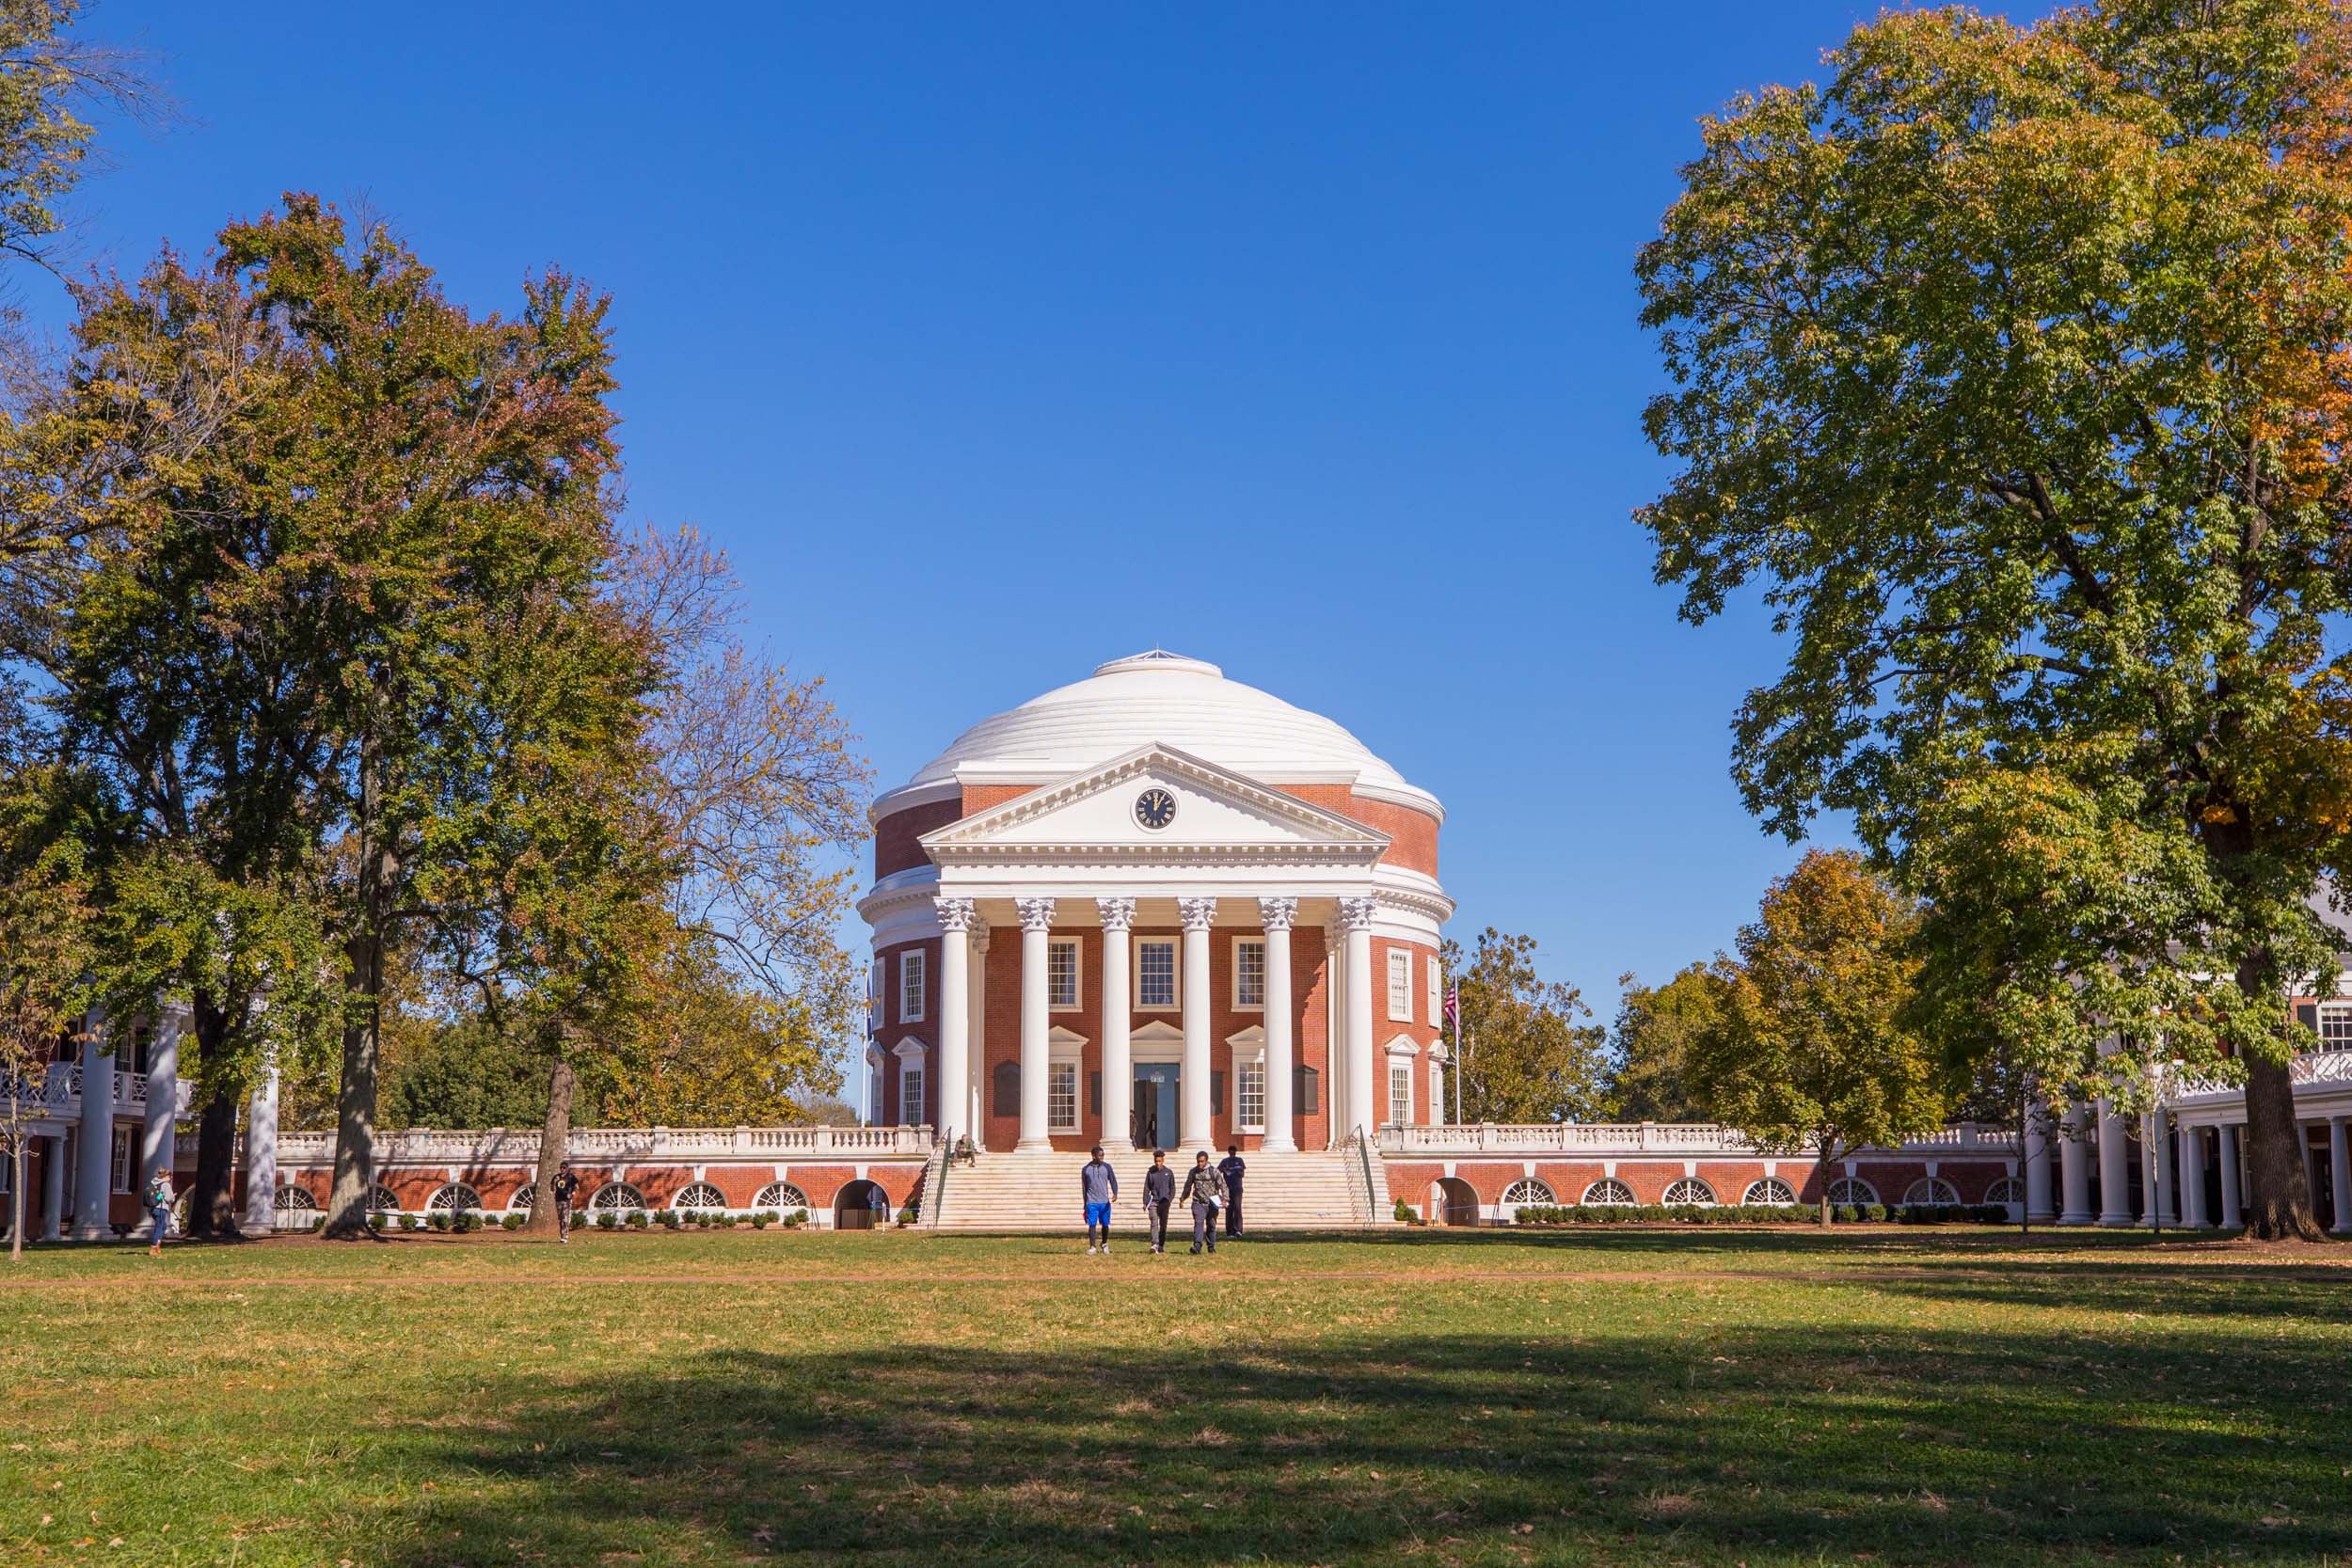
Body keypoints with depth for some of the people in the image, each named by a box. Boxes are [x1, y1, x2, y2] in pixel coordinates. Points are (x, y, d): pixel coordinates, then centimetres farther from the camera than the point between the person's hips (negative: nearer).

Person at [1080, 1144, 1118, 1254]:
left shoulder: (1106, 1166, 4)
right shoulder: (1085, 1169, 3)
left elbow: (1113, 1181, 2)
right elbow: (1084, 1187, 10)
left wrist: (1115, 1193, -17)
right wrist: (1085, 1203, 11)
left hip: (1105, 1202, 1)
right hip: (1091, 1202, -1)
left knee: (1105, 1224, 7)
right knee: (1092, 1225, -6)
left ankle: (1104, 1244, 27)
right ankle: (1092, 1247, -4)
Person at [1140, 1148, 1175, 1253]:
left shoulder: (1169, 1172, 7)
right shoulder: (1150, 1172, 6)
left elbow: (1172, 1188, 10)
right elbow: (1146, 1188, 8)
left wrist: (1170, 1199, -4)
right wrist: (1145, 1202, 1)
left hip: (1164, 1202, 1)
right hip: (1153, 1201, -1)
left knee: (1163, 1225, 5)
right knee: (1154, 1223, -14)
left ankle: (1161, 1245, 14)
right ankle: (1155, 1244, -24)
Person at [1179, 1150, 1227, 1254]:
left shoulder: (1214, 1171, -1)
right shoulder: (1193, 1172, 8)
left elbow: (1222, 1185, -4)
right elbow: (1188, 1186, 21)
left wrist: (1224, 1199, -15)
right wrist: (1183, 1199, 25)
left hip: (1212, 1203, -1)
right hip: (1198, 1202, 1)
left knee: (1211, 1225, 8)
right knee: (1198, 1223, -15)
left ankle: (1211, 1247, 22)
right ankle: (1197, 1246, -25)